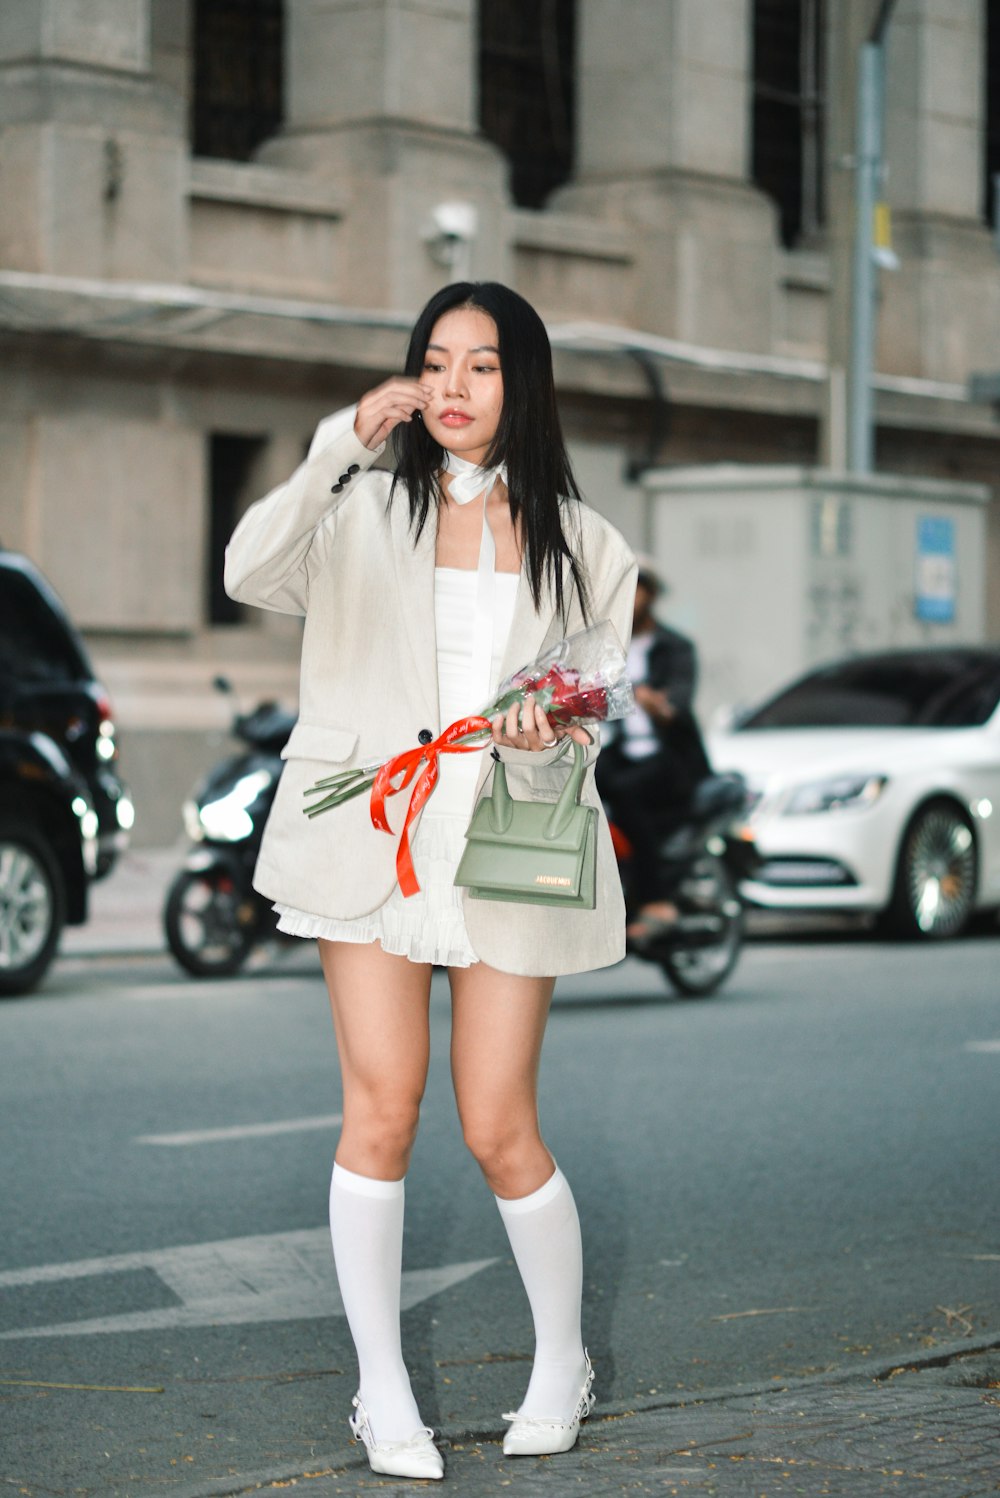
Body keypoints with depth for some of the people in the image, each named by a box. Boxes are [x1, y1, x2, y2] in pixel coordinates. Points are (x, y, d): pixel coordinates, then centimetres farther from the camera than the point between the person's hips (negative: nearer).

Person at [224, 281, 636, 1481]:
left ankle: (562, 1365, 21)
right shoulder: (366, 506, 5)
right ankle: (381, 1394, 3)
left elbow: (586, 723, 10)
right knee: (382, 1107, -9)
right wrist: (340, 446, -22)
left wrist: (545, 749, -13)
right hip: (374, 829, -1)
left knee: (500, 1132, -1)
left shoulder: (577, 541, 11)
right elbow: (252, 573, -15)